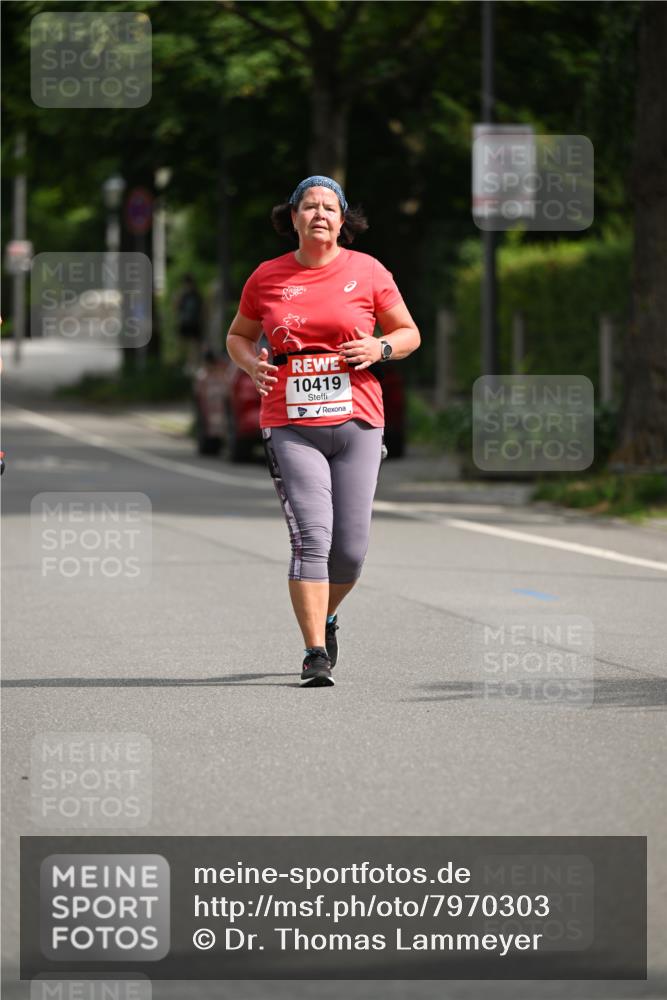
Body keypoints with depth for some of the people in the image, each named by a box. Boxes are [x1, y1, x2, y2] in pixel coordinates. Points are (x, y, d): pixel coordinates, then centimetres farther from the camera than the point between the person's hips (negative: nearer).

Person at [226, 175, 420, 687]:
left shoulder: (368, 272, 5)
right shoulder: (267, 277, 7)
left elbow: (409, 333, 13)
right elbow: (239, 336, 21)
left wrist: (380, 347, -9)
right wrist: (253, 364, -1)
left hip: (357, 422, 1)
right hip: (291, 427, -1)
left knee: (351, 548, 0)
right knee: (312, 537, -15)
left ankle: (325, 617, 31)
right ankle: (315, 654, -12)